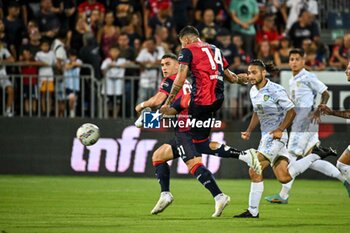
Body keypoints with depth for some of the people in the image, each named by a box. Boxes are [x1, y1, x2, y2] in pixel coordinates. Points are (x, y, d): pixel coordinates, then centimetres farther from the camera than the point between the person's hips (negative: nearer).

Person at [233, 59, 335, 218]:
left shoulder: (275, 90, -16)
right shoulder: (253, 91, 10)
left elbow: (291, 111, -12)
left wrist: (279, 130, -20)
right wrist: (249, 131, 12)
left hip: (276, 136, -9)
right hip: (266, 136, 9)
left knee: (255, 171, -13)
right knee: (284, 178, 5)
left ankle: (253, 211, -4)